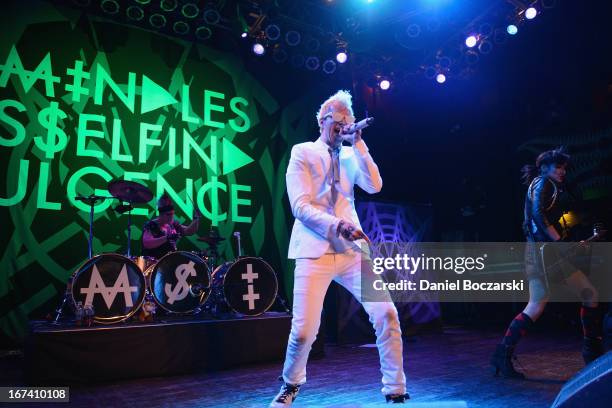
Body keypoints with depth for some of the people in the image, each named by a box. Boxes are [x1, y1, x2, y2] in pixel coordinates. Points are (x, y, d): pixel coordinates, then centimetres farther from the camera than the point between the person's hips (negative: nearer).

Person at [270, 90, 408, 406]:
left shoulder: (351, 156, 16)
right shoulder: (303, 152, 3)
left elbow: (374, 186, 0)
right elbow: (300, 206, -8)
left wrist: (358, 144, -3)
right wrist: (338, 225, -22)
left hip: (351, 250, 4)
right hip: (314, 252, -4)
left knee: (386, 315, -5)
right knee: (304, 330, -5)